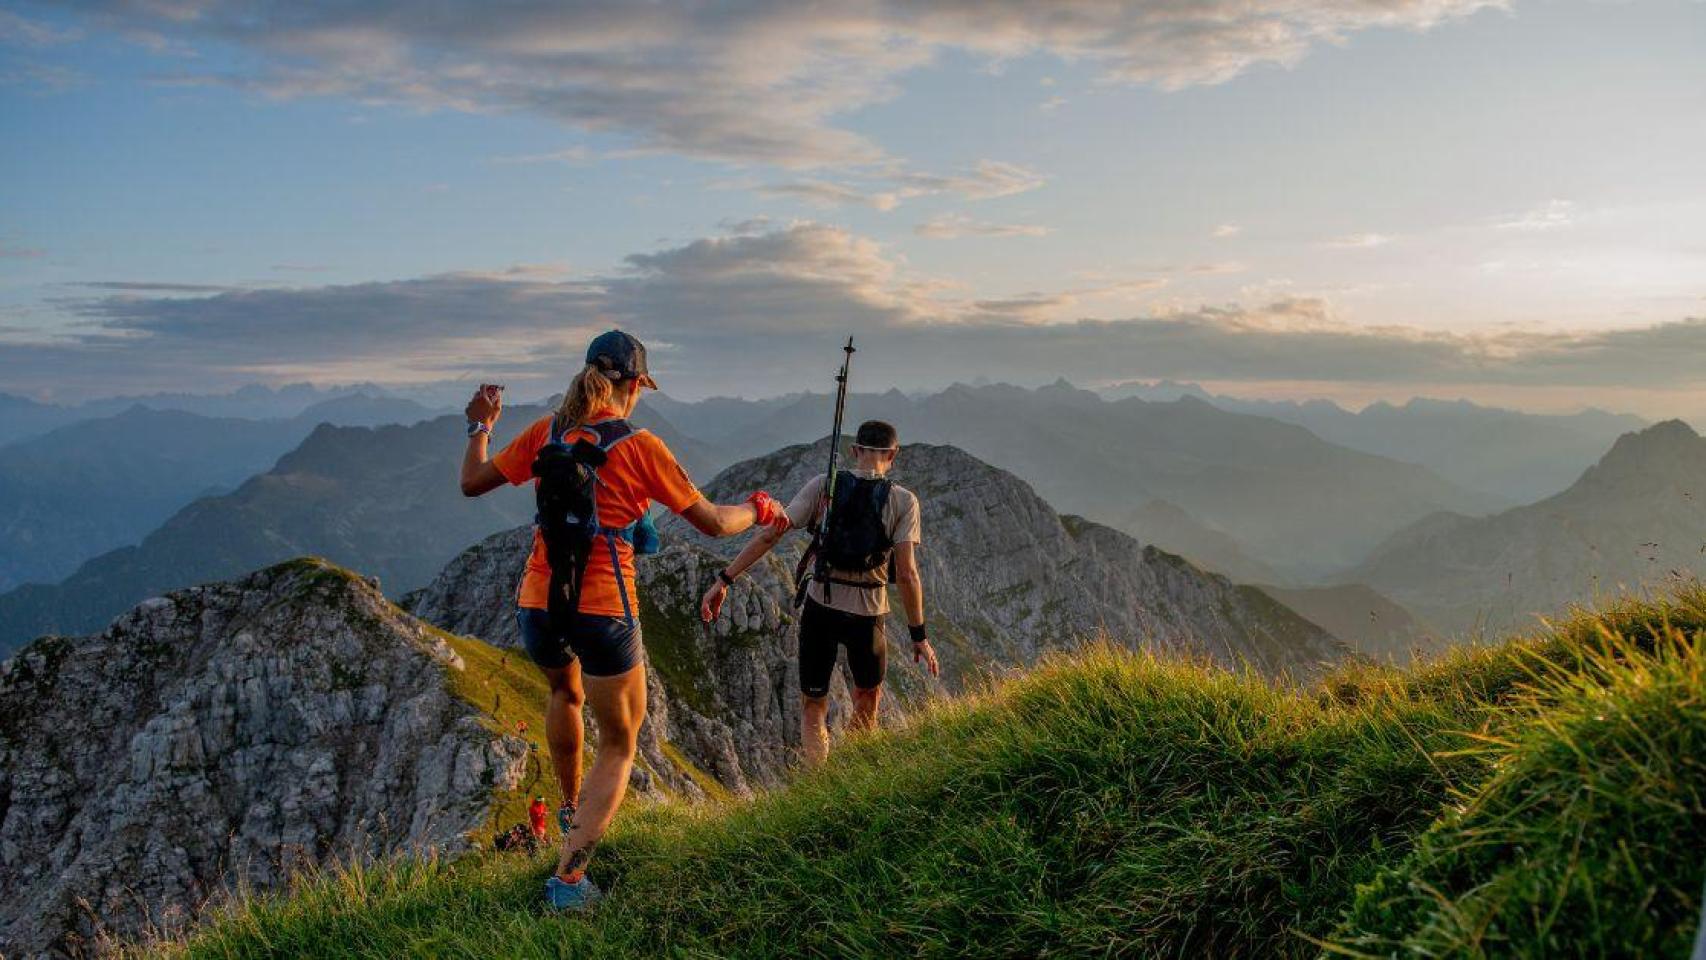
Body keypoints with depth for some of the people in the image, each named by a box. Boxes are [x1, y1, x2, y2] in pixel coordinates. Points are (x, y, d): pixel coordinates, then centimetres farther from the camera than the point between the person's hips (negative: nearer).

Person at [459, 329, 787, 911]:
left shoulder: (546, 433, 2)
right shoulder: (640, 447, -8)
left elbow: (472, 483, 10)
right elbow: (712, 523, -5)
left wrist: (480, 427, 27)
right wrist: (759, 509, 16)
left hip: (537, 604, 5)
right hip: (602, 611, -4)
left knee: (565, 691, 38)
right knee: (619, 748, 13)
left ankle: (571, 811, 47)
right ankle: (569, 874, -2)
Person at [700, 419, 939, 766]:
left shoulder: (823, 486, -5)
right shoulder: (903, 501, -8)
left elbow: (771, 534, -10)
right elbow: (907, 574, -13)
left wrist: (724, 579, -6)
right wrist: (919, 635, -5)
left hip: (820, 606, 0)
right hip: (868, 613, 0)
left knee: (813, 705, 15)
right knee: (868, 694, 27)